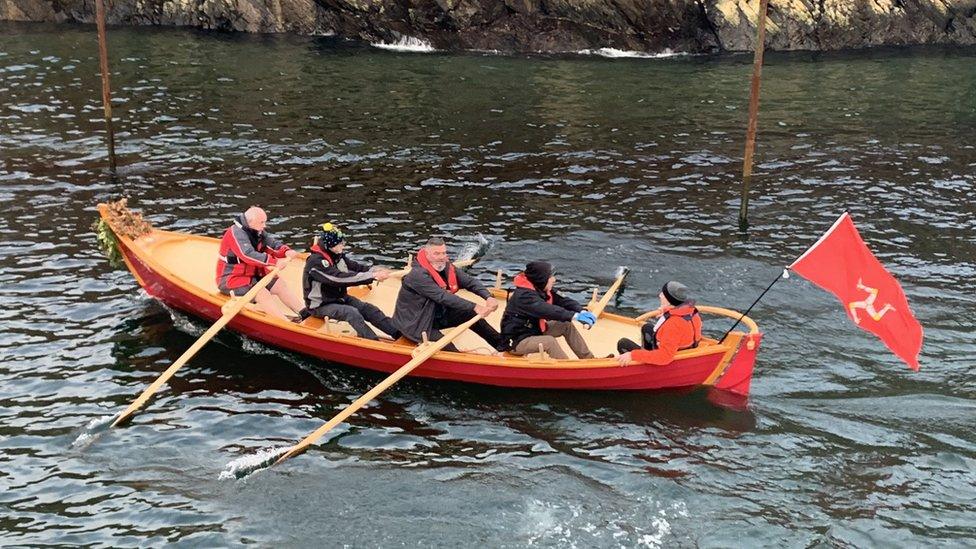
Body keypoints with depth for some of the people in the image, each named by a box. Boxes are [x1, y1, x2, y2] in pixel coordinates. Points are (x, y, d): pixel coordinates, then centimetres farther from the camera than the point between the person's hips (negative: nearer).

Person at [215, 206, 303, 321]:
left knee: (280, 284, -4)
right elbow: (248, 255, -34)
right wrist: (275, 262, -38)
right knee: (263, 294, -27)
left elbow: (273, 244, 5)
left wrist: (286, 252, -18)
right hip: (231, 279, -9)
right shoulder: (236, 234, -21)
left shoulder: (257, 232, 6)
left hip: (253, 275, 9)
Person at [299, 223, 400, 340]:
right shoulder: (316, 262, -27)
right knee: (351, 313, -29)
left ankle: (398, 333, -16)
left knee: (368, 308, -9)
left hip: (339, 298, 8)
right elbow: (341, 278, -34)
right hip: (320, 305, -8)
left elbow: (356, 267, -2)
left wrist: (375, 271, -23)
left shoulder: (338, 256, 0)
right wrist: (372, 276, -36)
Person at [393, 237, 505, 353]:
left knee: (470, 315, -2)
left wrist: (488, 297, -26)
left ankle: (502, 345, 7)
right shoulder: (418, 275, -28)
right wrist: (475, 307, -39)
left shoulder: (446, 266, -2)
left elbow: (469, 281, -7)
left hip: (437, 315, 8)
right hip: (415, 324, -8)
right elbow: (443, 297, -35)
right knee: (452, 352, -24)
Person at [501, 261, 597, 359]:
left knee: (567, 326, 1)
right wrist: (574, 316, -44)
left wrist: (582, 311, -24)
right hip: (517, 341, -10)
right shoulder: (523, 296, -28)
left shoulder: (542, 290, 0)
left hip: (534, 331, 10)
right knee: (549, 341, -33)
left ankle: (588, 359, 5)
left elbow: (562, 301, -6)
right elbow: (548, 311, -40)